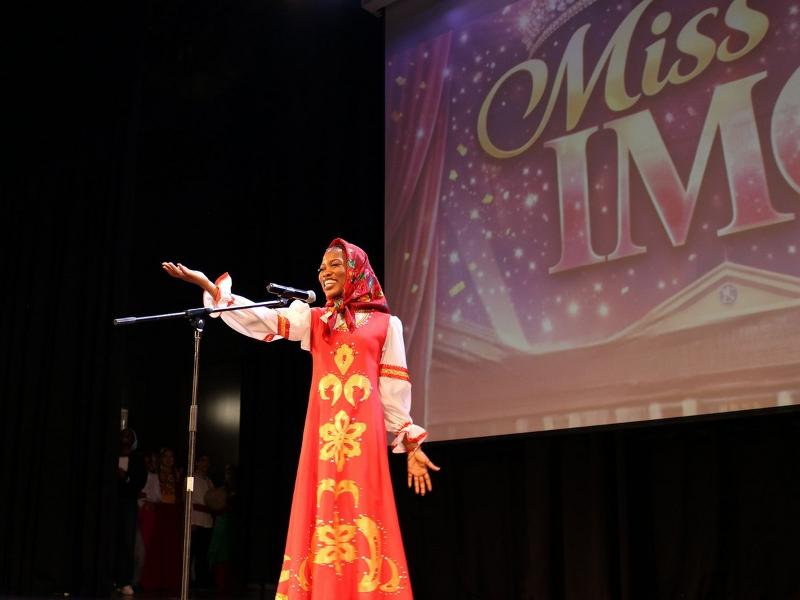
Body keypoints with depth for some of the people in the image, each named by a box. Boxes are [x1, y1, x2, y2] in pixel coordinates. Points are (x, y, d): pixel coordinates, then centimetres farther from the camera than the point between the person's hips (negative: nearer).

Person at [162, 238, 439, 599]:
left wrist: (411, 444, 2)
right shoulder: (313, 319, 16)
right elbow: (259, 319, 4)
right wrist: (207, 285, -5)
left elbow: (394, 388, 7)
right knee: (322, 519, 0)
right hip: (323, 432, 2)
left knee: (361, 520, -6)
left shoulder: (385, 323, 9)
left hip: (363, 432, -2)